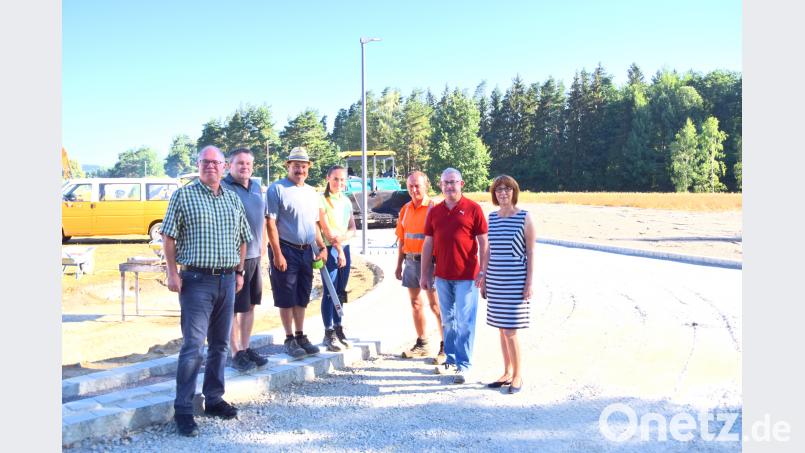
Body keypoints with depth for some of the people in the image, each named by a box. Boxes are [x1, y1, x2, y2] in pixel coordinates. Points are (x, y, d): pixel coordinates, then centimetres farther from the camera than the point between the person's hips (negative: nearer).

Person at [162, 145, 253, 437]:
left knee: (220, 344, 13)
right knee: (194, 346, -9)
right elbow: (169, 237, -4)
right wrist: (173, 273, -11)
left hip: (227, 281, 5)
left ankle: (214, 399, 24)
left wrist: (239, 272, 13)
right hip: (197, 280, -5)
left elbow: (241, 240, 19)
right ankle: (183, 410, -2)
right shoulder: (183, 196, -2)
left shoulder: (233, 200, 12)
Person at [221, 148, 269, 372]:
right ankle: (236, 353, 10)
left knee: (250, 305, 14)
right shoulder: (223, 188, -12)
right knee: (233, 308, 1)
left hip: (254, 256, 8)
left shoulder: (256, 187, 13)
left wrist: (262, 245, 17)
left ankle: (246, 348, 25)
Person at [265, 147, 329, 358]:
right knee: (286, 299, 1)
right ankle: (289, 340, 10)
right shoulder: (277, 189, -8)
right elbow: (270, 223, -13)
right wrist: (277, 254, -17)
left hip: (306, 251, 7)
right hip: (286, 251, -6)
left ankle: (300, 336, 23)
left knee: (302, 298, 13)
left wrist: (322, 247, 12)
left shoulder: (311, 193, 14)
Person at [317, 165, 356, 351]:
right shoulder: (322, 200, -6)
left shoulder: (346, 201, 13)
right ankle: (329, 333, 1)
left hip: (345, 248, 6)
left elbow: (353, 228, 10)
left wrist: (343, 237, -11)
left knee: (340, 292, 10)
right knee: (330, 291, -5)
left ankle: (338, 329, 18)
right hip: (330, 249, -6)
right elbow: (326, 228, -11)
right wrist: (339, 249, -11)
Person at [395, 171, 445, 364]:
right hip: (410, 261, 7)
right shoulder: (405, 209, 11)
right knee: (415, 303, 13)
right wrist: (399, 264, 16)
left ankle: (445, 347, 0)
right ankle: (421, 344, 25)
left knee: (435, 305, -6)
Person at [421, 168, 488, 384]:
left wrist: (483, 271, -10)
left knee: (465, 322, -1)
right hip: (442, 276, 5)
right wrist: (424, 274, 10)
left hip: (466, 276, -5)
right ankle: (451, 360, 25)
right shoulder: (435, 212, 9)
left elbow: (483, 242, -4)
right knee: (448, 321, 13)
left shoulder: (473, 209, -3)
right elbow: (428, 244, 12)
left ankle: (463, 365, 6)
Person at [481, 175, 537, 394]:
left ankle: (517, 376, 10)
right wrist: (483, 279, 13)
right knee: (502, 330, 11)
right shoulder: (492, 217, 8)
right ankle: (507, 373, 23)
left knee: (510, 331, -5)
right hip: (495, 281, 5)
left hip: (515, 281, -5)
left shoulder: (525, 218, -6)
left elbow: (530, 253, -5)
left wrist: (529, 283, -10)